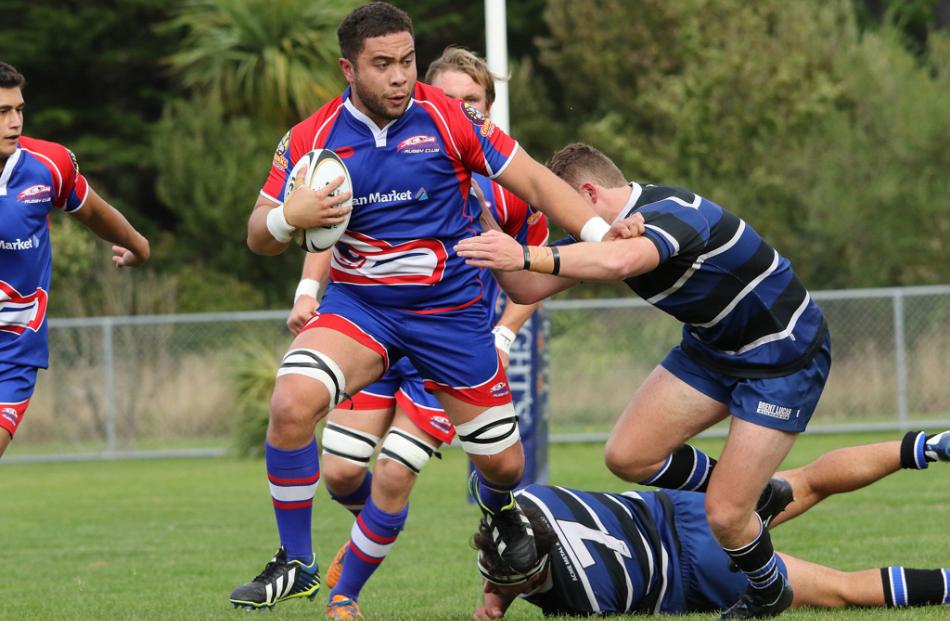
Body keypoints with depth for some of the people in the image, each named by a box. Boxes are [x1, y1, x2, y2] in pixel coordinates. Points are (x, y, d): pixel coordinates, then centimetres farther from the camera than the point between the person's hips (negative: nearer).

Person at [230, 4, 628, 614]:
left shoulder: (448, 118, -10)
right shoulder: (311, 139, -7)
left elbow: (533, 180, -3)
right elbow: (260, 237, 0)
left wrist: (601, 232, -16)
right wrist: (287, 218, -24)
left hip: (451, 310, 0)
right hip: (358, 305, 0)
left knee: (502, 461, 5)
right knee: (291, 403, -27)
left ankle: (499, 510, 46)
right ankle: (295, 564, -11)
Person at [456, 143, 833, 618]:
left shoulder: (670, 212, -30)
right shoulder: (607, 232, -1)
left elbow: (620, 261, -53)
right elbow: (528, 289, -2)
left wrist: (525, 255, -62)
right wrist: (490, 231, -19)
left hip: (783, 356, -9)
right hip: (712, 345, 9)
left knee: (725, 515, -12)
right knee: (627, 455, -4)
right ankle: (753, 494, 20)